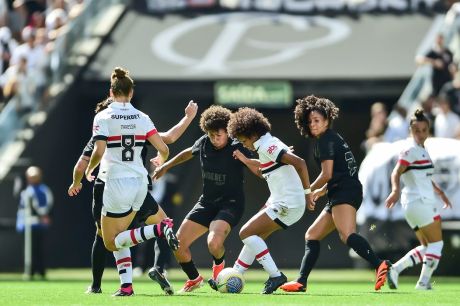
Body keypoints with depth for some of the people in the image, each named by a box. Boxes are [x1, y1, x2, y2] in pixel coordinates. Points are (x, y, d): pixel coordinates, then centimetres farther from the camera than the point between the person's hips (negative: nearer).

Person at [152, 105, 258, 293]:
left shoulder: (236, 149, -15)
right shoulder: (204, 143, 0)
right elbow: (189, 153, 23)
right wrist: (166, 166, 28)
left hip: (230, 204, -6)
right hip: (207, 202, 6)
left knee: (214, 243, -31)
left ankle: (219, 264, 8)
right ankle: (194, 279, 24)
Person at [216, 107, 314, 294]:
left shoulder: (267, 146, -15)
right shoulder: (267, 145, 15)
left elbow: (299, 163, -26)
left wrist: (306, 192, -23)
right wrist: (245, 160, 27)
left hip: (287, 205, -10)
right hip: (279, 202, 10)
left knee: (247, 233, -10)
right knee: (253, 237, 16)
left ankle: (275, 276, -12)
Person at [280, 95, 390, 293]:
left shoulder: (326, 140, -4)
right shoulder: (333, 138, 25)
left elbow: (327, 174, -11)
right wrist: (321, 191, 35)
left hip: (345, 193, -11)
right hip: (339, 196, 11)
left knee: (347, 235, -31)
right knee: (312, 235, 15)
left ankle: (380, 266, -50)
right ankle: (301, 282, 13)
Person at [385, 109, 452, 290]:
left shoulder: (422, 149, 17)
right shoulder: (411, 149, -13)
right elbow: (396, 173, -25)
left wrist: (439, 192, 39)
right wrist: (395, 190, -43)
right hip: (419, 202, -10)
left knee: (426, 247, 11)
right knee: (436, 243, -3)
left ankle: (395, 269, 1)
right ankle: (423, 282, -3)